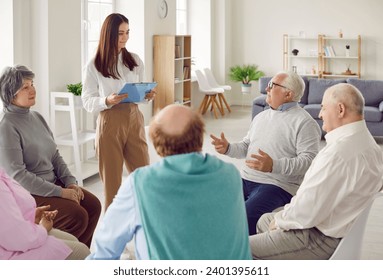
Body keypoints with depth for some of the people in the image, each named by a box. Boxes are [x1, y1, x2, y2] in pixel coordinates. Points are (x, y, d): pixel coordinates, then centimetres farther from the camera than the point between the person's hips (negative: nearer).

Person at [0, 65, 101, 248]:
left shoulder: (36, 117, 9)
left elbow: (55, 155, 14)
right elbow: (17, 175, -21)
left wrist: (70, 181, -2)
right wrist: (59, 192, -22)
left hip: (52, 182, 8)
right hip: (27, 193, -8)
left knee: (93, 205, -7)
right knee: (78, 215, -22)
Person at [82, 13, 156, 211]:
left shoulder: (134, 60, 9)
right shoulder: (94, 66, -2)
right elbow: (87, 101, -3)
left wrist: (148, 95, -5)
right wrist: (107, 101, -22)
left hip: (134, 119, 3)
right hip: (110, 122, -3)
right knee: (112, 178, 3)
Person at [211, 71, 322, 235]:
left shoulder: (304, 122, -6)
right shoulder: (261, 117, 20)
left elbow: (308, 160, -16)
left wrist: (273, 165, -29)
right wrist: (228, 149, 4)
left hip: (278, 185, -7)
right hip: (246, 179, 8)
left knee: (244, 219, -30)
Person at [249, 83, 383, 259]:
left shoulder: (339, 152, -30)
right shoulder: (365, 141, 3)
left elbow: (307, 213, -28)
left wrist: (281, 220, -7)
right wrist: (284, 215, 6)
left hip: (322, 241, -11)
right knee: (264, 221, 27)